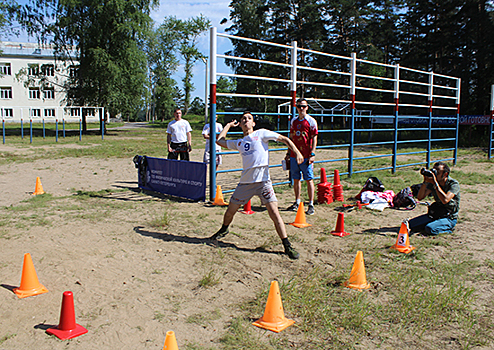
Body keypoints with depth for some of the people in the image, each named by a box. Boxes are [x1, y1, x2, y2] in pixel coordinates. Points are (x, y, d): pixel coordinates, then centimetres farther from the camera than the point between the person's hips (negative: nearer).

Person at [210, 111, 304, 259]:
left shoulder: (261, 133, 4)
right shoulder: (238, 142, 17)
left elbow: (284, 139, 2)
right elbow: (219, 140, 26)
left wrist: (297, 152, -11)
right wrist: (229, 125, 30)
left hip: (263, 181, -4)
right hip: (245, 182, 4)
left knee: (274, 212, -13)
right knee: (231, 210, 13)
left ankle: (287, 246, -6)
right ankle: (224, 230, 43)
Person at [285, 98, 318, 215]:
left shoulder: (311, 121, -2)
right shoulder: (293, 121, 13)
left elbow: (314, 138, -6)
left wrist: (312, 154, -13)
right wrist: (288, 153, 15)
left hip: (306, 156, -5)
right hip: (294, 155, 5)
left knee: (309, 180, -3)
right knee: (296, 179, 10)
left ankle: (311, 205, 1)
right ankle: (297, 203, 21)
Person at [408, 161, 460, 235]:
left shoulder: (454, 184, -15)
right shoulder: (433, 183, 0)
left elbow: (445, 200, -34)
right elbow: (420, 197, -7)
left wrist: (435, 183, -32)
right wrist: (425, 181, -18)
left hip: (450, 218, -6)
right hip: (434, 214, 6)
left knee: (430, 229, -32)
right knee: (410, 224, -11)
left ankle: (447, 229, -4)